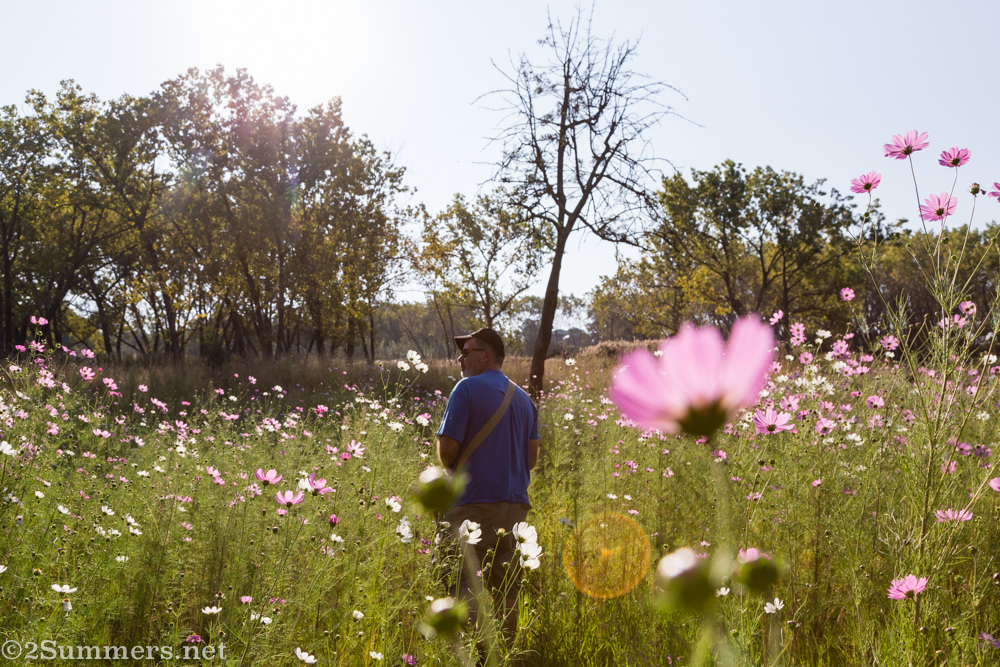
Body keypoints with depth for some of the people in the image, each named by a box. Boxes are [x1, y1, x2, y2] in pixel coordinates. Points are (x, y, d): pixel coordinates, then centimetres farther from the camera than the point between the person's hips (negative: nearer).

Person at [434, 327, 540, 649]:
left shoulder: (467, 389, -7)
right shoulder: (523, 397, 15)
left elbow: (448, 447, -12)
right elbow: (532, 456, 16)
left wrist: (451, 470, 8)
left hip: (474, 503, -7)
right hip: (515, 503, 7)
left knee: (464, 583, -4)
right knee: (506, 586, 12)